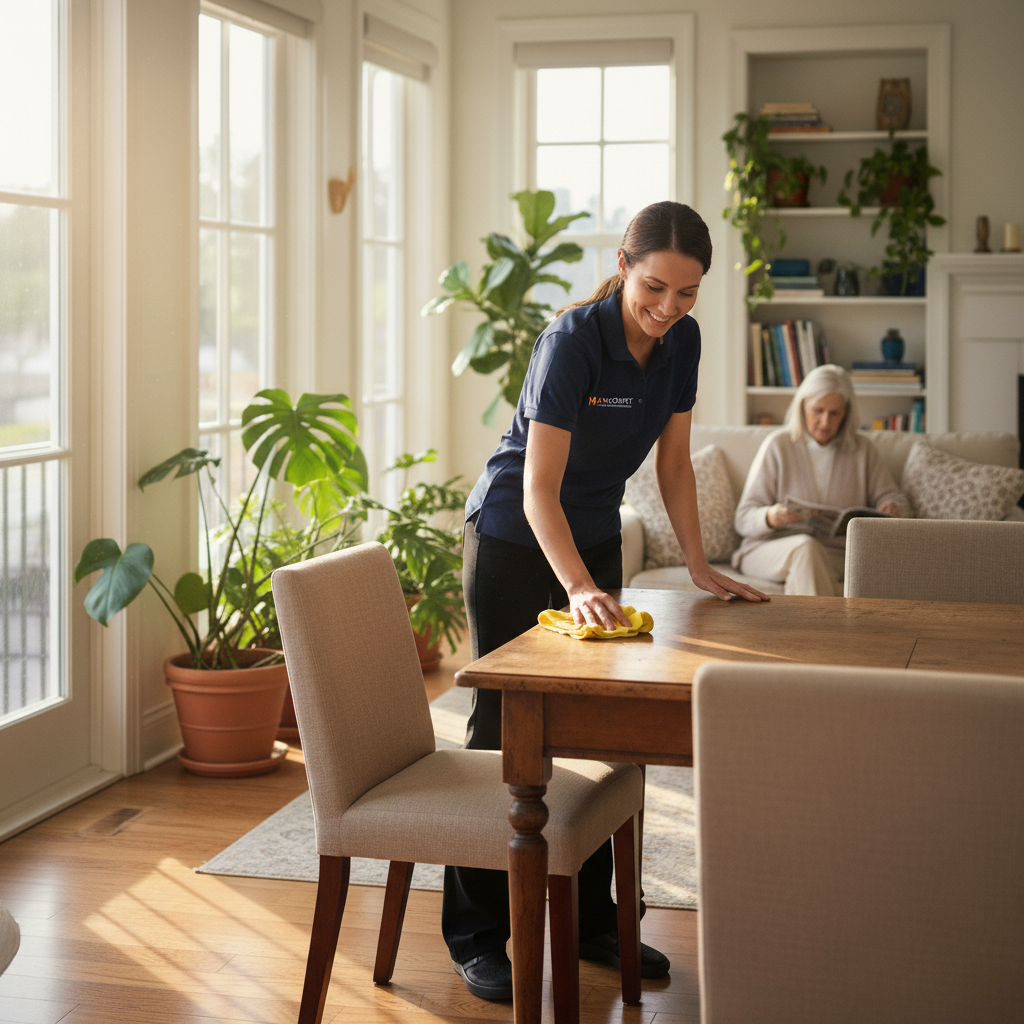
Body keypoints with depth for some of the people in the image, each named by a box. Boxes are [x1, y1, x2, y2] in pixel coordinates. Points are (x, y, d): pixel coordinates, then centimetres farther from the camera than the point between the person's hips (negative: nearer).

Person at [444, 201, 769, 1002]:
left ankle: (589, 920, 20)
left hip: (594, 538, 6)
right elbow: (538, 488, -32)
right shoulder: (574, 340, -27)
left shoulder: (681, 342, -7)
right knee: (505, 730, -1)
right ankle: (477, 936, 7)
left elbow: (674, 461, 3)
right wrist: (578, 587, -43)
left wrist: (700, 567, -2)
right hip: (514, 538, -6)